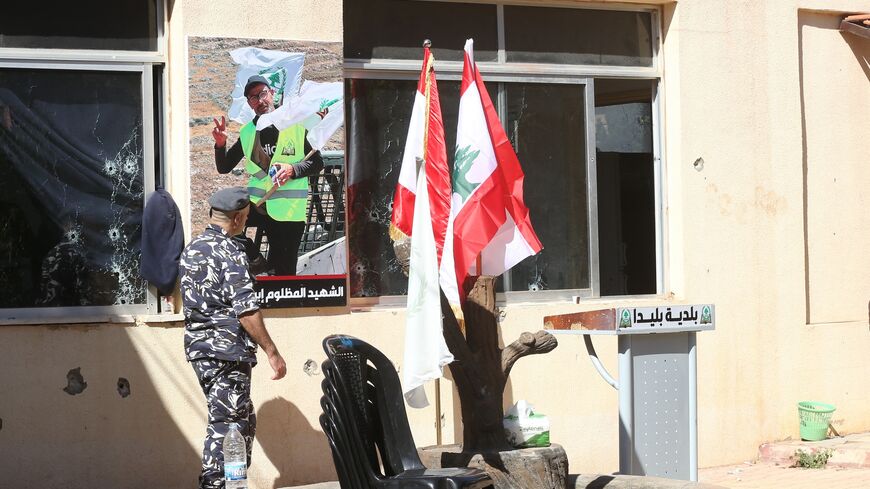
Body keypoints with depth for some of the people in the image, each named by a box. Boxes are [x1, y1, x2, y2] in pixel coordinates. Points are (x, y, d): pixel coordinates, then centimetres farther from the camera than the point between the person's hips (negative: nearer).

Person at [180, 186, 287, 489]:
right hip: (227, 350, -9)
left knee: (244, 420, 17)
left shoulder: (191, 250, 13)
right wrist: (272, 352, -15)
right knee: (226, 425, -4)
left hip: (198, 347, 9)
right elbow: (246, 310, -19)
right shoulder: (230, 252, -14)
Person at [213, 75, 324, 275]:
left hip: (289, 211, -3)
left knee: (284, 274, 0)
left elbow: (318, 162, -1)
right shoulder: (247, 132, 6)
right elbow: (224, 168, 11)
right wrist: (220, 145, -9)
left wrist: (293, 169, -20)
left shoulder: (297, 125, -4)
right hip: (257, 204, 4)